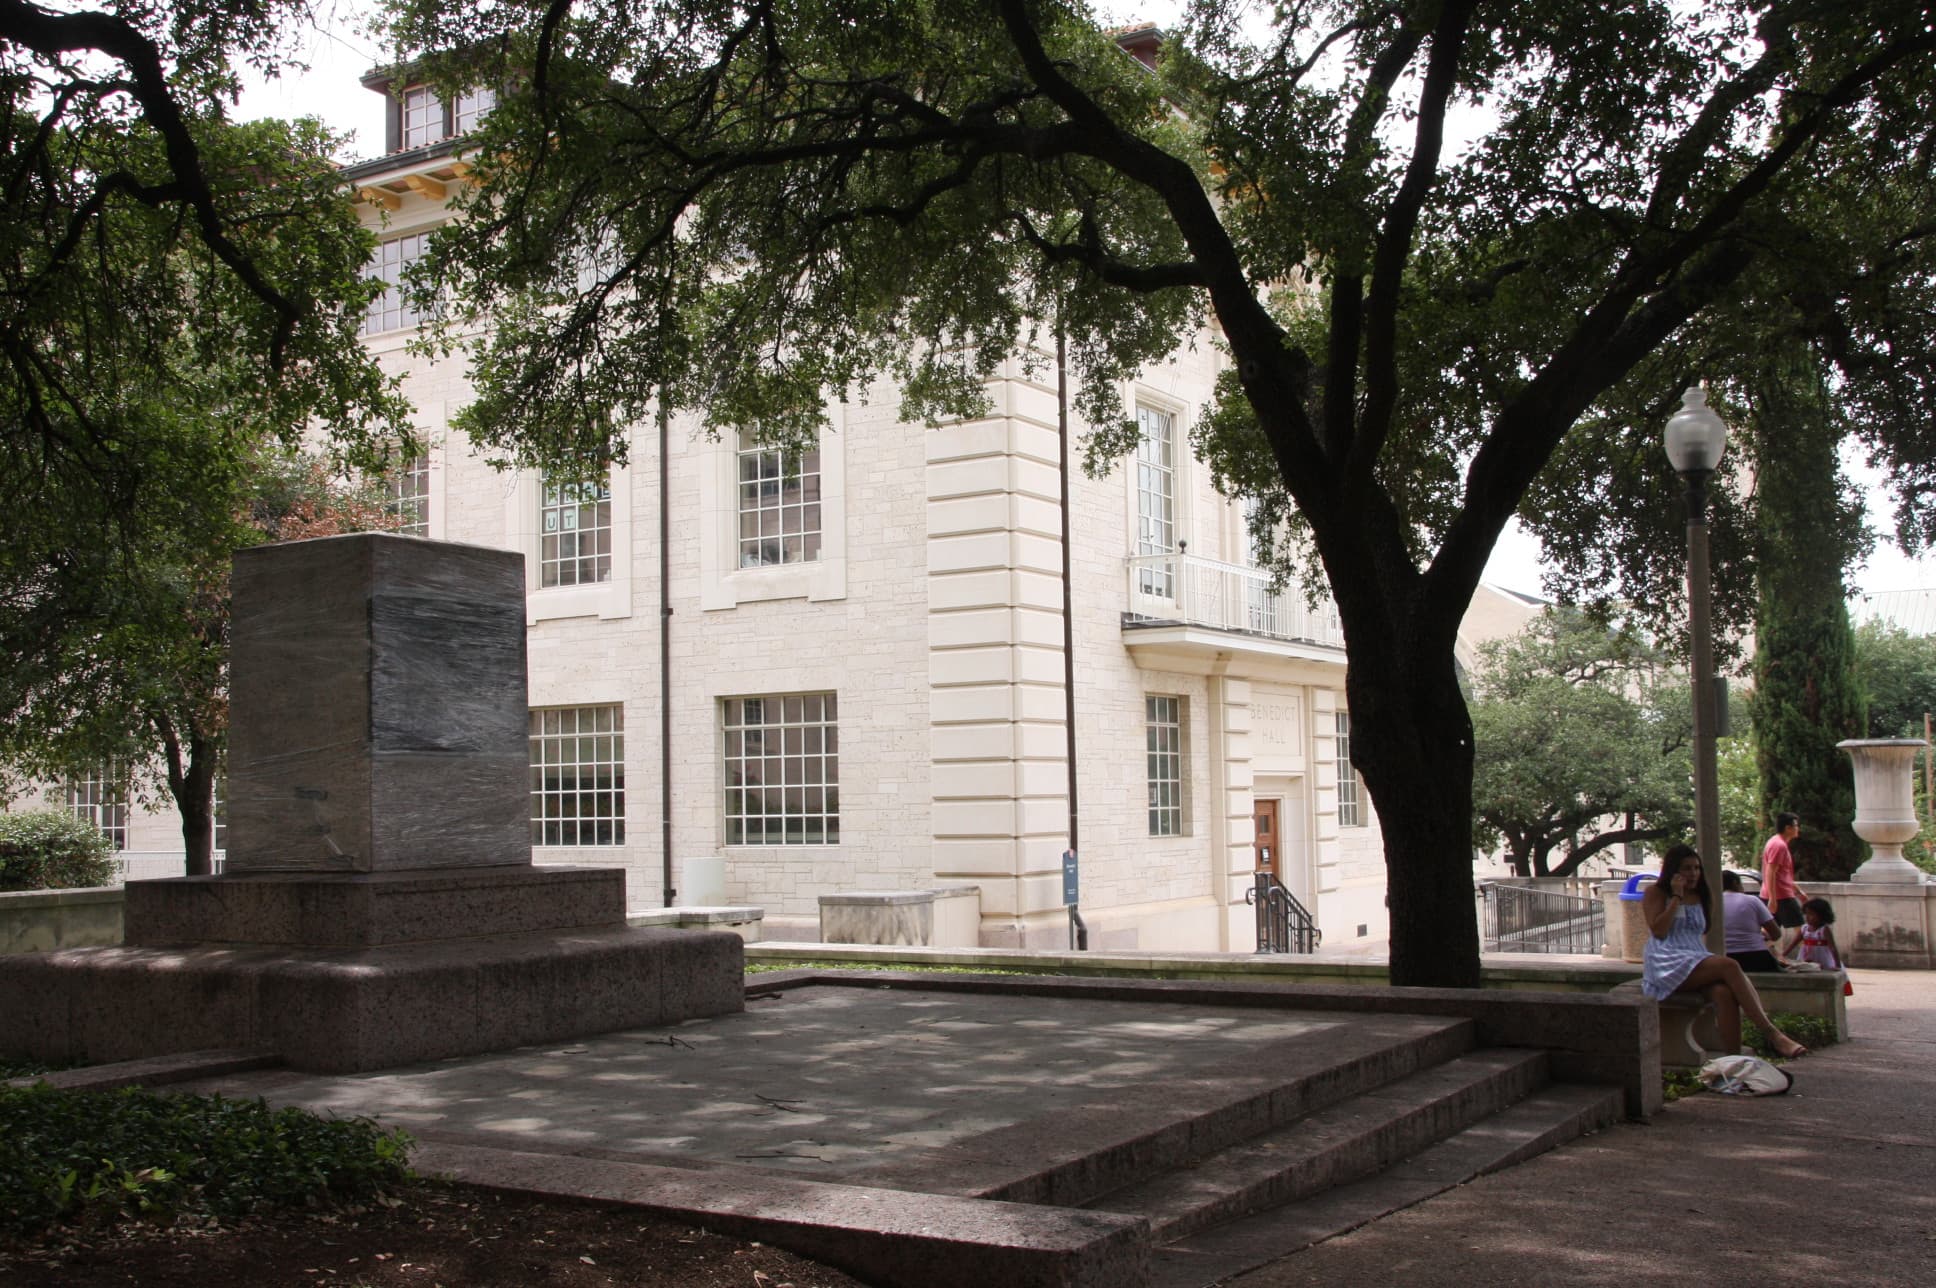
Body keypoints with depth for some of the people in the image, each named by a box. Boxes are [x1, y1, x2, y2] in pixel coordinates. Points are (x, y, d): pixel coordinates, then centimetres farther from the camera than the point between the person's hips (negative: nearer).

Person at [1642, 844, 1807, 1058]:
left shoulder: (1702, 896, 24)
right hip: (1667, 966, -5)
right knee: (1729, 966, -32)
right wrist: (1677, 897, -4)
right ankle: (1772, 1033, -41)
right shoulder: (1655, 893, 9)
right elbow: (1658, 931, -6)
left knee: (1723, 992, -34)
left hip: (1698, 960, 5)